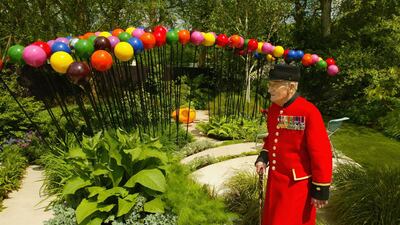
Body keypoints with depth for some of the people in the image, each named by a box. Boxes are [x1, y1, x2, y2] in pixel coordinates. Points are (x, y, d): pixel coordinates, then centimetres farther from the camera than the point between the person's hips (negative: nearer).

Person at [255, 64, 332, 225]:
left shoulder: (309, 112, -21)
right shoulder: (273, 108, 2)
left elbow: (321, 153, -18)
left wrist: (321, 190, -14)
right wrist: (263, 157, 1)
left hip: (297, 184, -7)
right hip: (274, 180, 7)